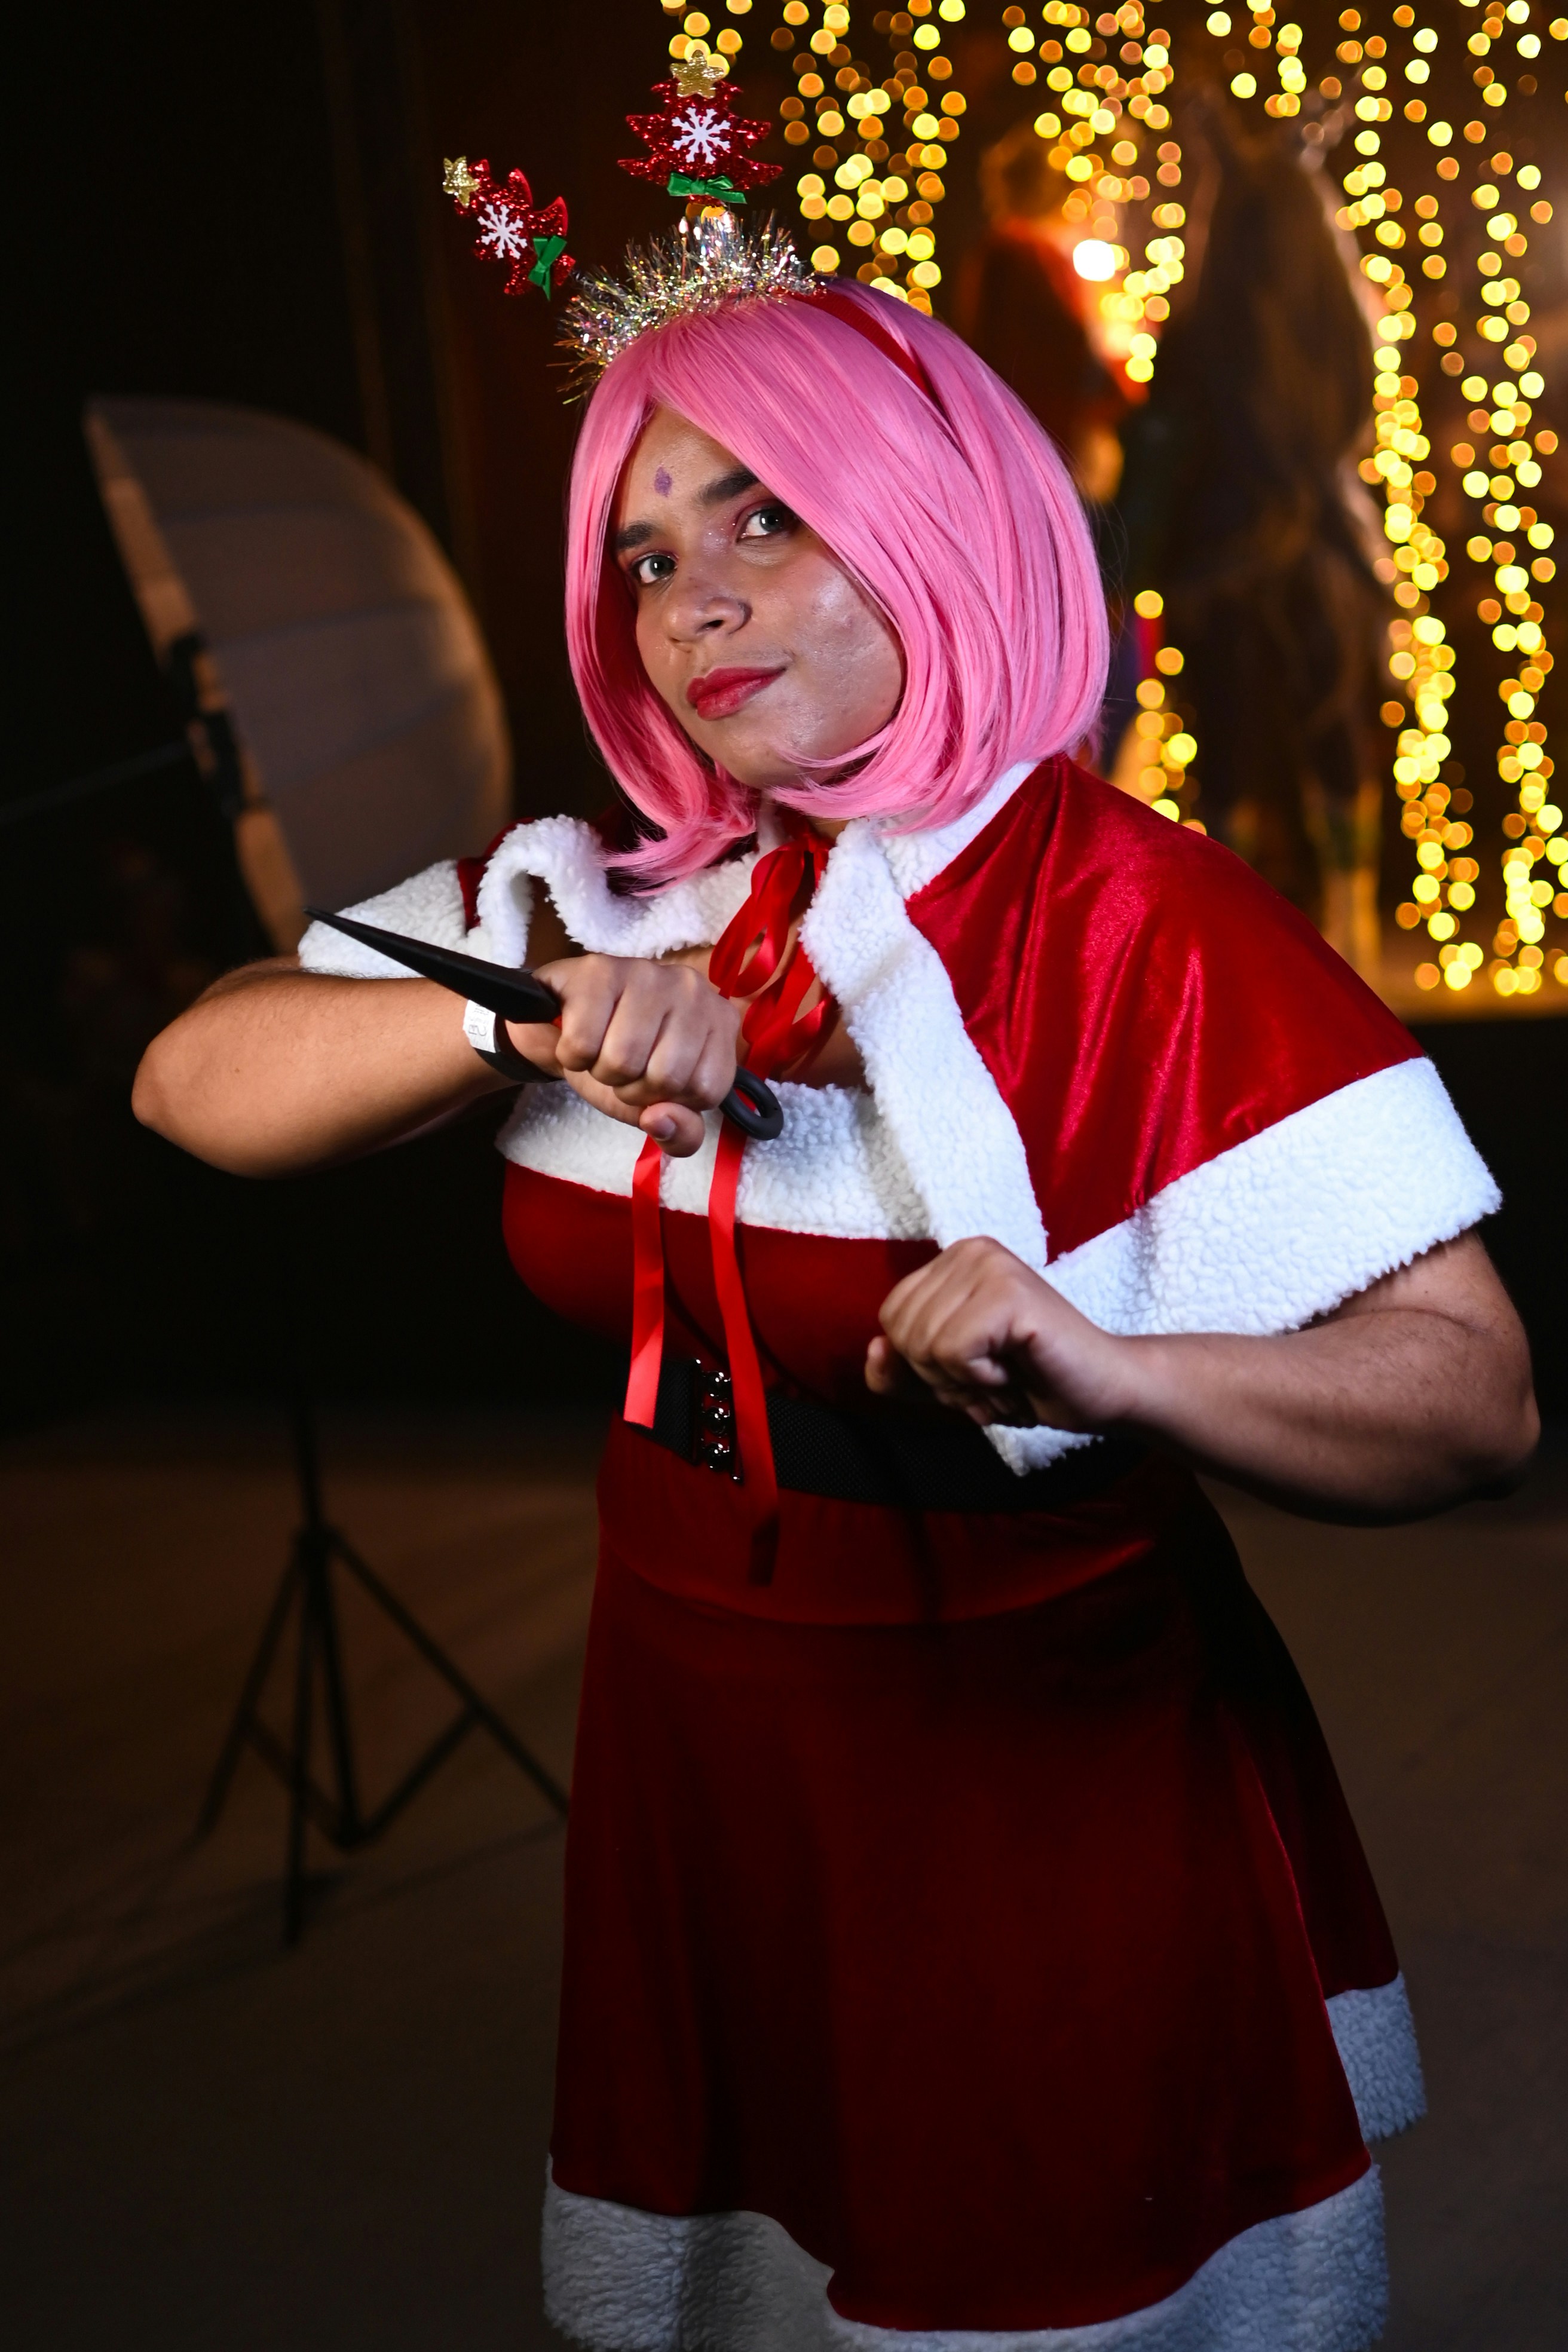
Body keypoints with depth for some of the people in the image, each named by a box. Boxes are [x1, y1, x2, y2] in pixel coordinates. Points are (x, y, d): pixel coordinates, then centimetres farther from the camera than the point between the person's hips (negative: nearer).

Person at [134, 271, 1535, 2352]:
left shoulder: (1149, 932, -17)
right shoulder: (602, 896, 1)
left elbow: (1475, 1394, -22)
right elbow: (194, 1083, -2)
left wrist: (1105, 1369, -39)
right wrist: (525, 1021, -20)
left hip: (1040, 1803, -5)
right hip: (692, 1770, 5)